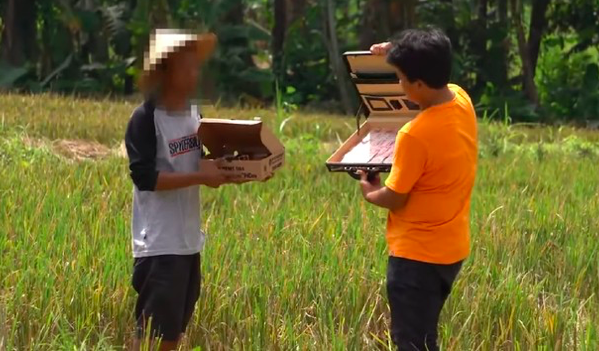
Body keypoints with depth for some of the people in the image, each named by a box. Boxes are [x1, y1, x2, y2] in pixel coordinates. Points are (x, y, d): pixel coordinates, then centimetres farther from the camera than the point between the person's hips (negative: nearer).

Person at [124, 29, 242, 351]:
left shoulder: (193, 112, 11)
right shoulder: (146, 119, -13)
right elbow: (145, 177, -20)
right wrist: (201, 178, -24)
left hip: (189, 240, 8)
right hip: (159, 243, -8)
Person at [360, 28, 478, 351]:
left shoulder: (415, 135, -28)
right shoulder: (462, 101, -5)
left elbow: (394, 198, -15)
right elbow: (434, 76, 22)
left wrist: (369, 193, 6)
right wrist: (399, 55, 11)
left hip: (417, 255, -8)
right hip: (451, 249, 9)